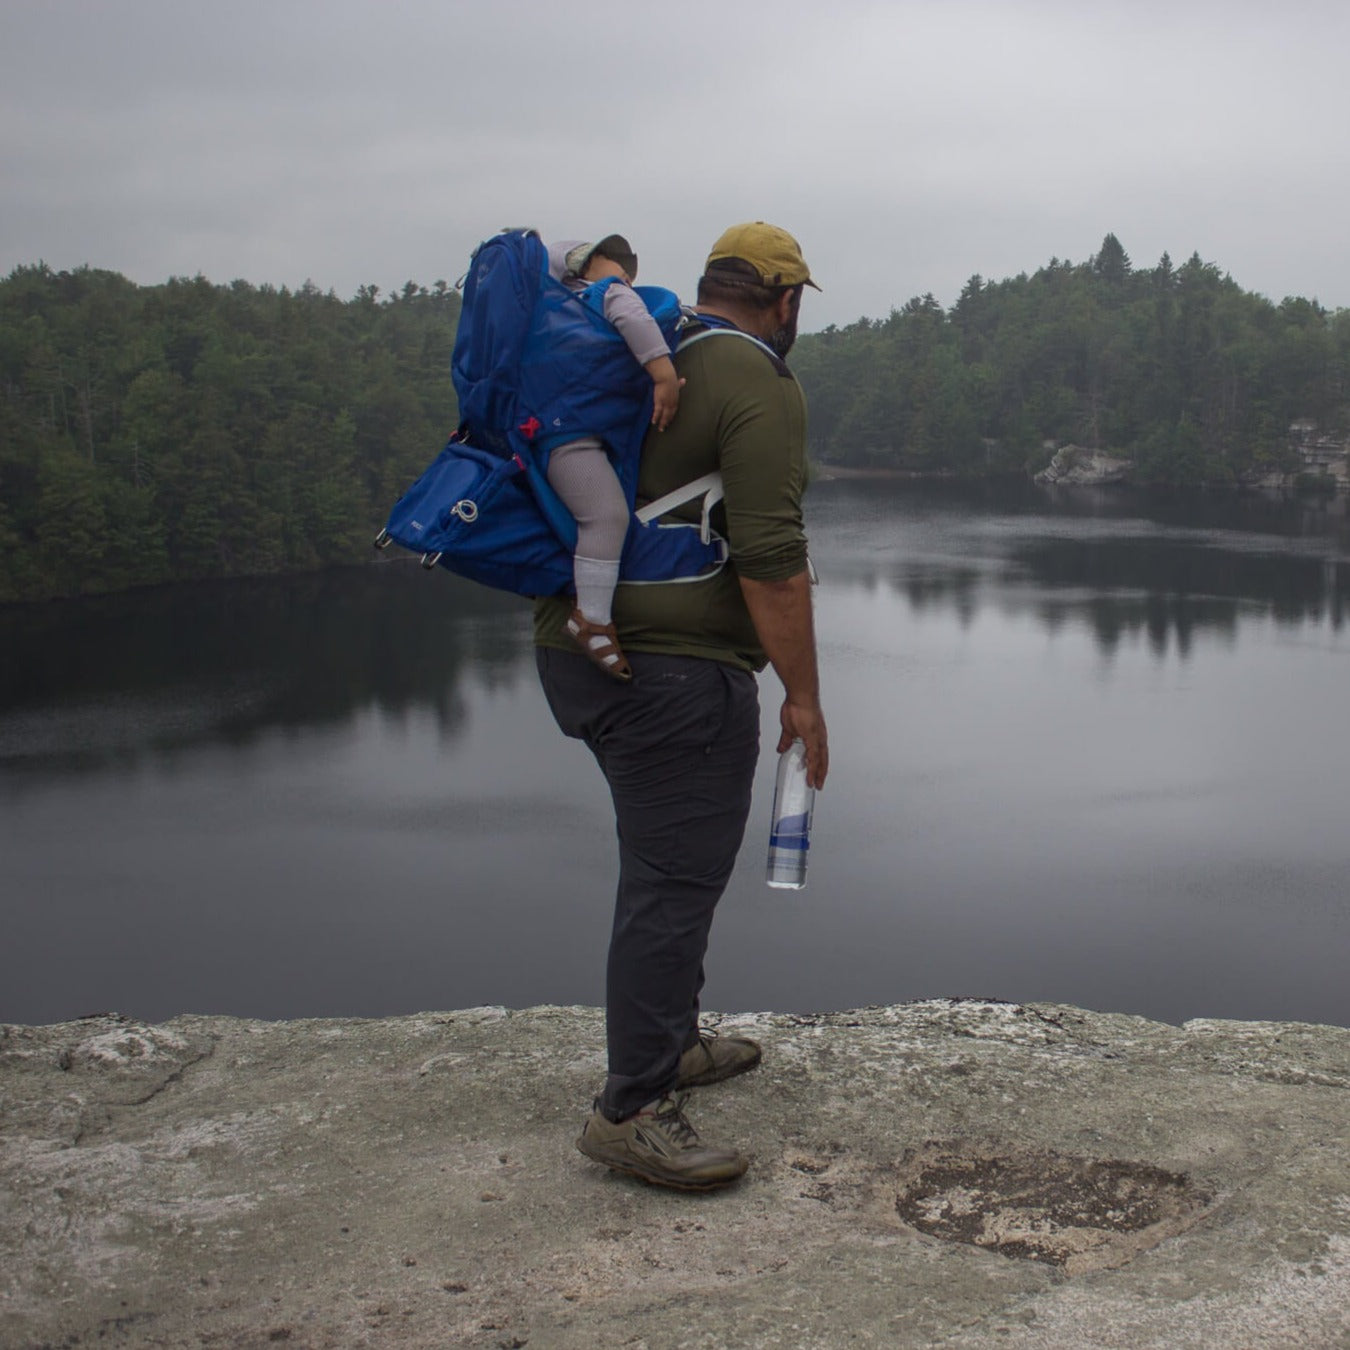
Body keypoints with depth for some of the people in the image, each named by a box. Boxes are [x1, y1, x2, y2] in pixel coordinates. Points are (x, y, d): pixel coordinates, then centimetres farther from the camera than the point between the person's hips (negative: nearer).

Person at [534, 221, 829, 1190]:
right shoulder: (761, 389, -10)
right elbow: (771, 560, -18)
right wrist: (802, 696, -13)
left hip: (577, 647, 10)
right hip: (675, 671, -10)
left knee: (669, 864, 21)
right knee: (675, 882, -5)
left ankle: (671, 1043, 35)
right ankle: (632, 1111, 0)